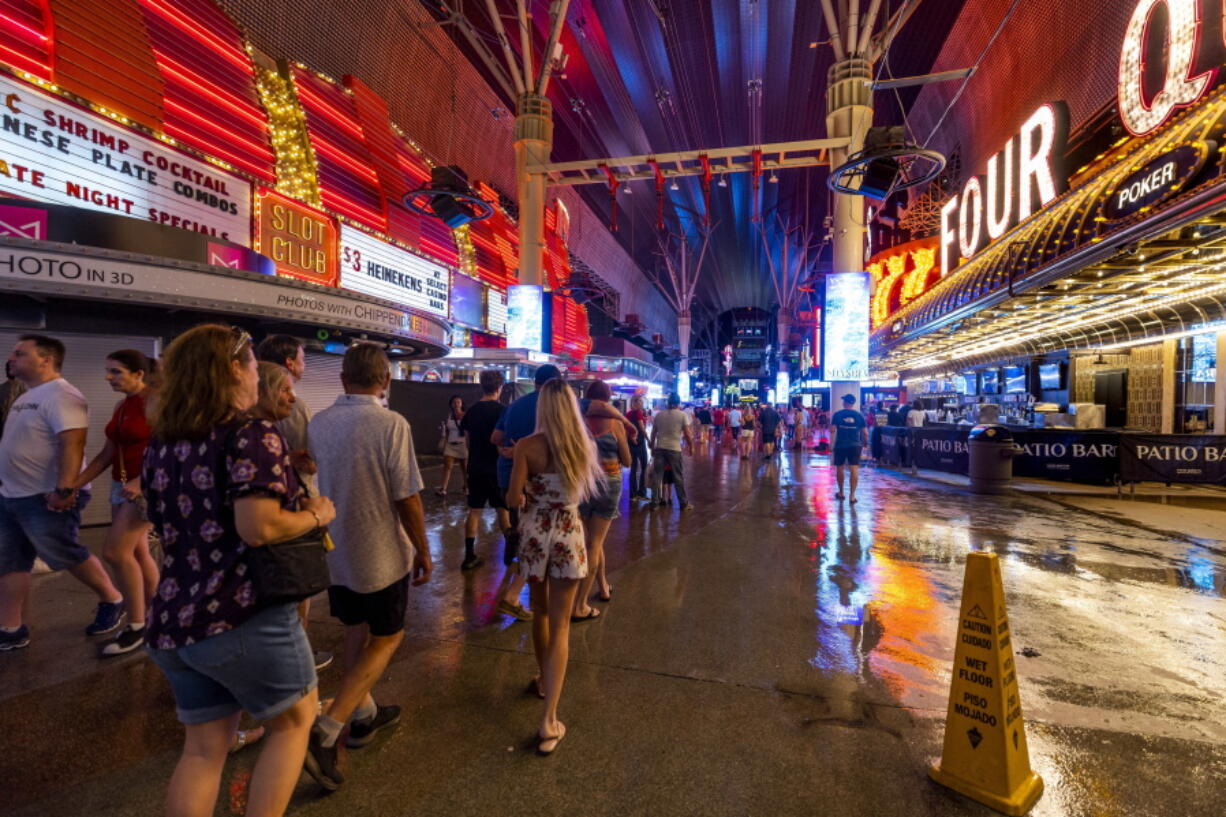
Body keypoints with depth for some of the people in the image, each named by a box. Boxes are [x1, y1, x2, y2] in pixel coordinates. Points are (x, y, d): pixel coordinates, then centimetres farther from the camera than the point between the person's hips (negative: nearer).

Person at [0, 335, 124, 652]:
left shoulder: (60, 395, -18)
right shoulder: (27, 397, 14)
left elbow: (73, 444, -28)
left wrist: (64, 489, -32)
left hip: (48, 499, -10)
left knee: (66, 557, 0)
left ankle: (112, 601, 19)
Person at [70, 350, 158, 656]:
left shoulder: (155, 400, -12)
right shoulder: (121, 406, 13)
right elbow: (108, 454, 15)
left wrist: (141, 482, -29)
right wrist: (74, 484, 8)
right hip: (121, 485, 9)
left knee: (116, 552, -10)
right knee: (136, 553, 11)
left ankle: (137, 626, 3)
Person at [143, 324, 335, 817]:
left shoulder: (162, 445, 9)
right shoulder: (252, 436, -16)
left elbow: (170, 525, 19)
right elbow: (259, 527, -27)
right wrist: (317, 515, -9)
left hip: (172, 622, 8)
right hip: (244, 617, -7)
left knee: (204, 746, 21)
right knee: (294, 720, 17)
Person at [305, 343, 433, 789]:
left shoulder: (317, 423, -2)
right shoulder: (391, 424, -21)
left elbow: (314, 486, 10)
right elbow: (407, 499, -20)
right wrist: (423, 551, -8)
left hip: (335, 550, 6)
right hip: (382, 553, -6)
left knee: (357, 633, 22)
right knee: (385, 640, 12)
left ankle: (364, 716, 36)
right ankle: (324, 732, 4)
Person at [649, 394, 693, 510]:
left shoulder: (659, 415, 7)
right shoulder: (682, 415, -2)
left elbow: (653, 433, 10)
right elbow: (687, 434, -5)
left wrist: (652, 448, 19)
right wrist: (691, 447, 7)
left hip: (659, 448, 3)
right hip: (674, 449, -2)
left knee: (657, 476, 8)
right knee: (679, 477, 8)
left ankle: (655, 503, 10)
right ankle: (684, 503, 16)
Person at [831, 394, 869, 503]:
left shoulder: (837, 414, -5)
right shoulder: (859, 415, 0)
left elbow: (832, 429, -11)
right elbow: (865, 433, -1)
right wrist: (865, 442, 17)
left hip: (840, 445, 0)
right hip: (855, 445, 0)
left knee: (839, 468, 14)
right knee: (854, 469, -2)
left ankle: (841, 493, 26)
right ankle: (852, 495, -7)